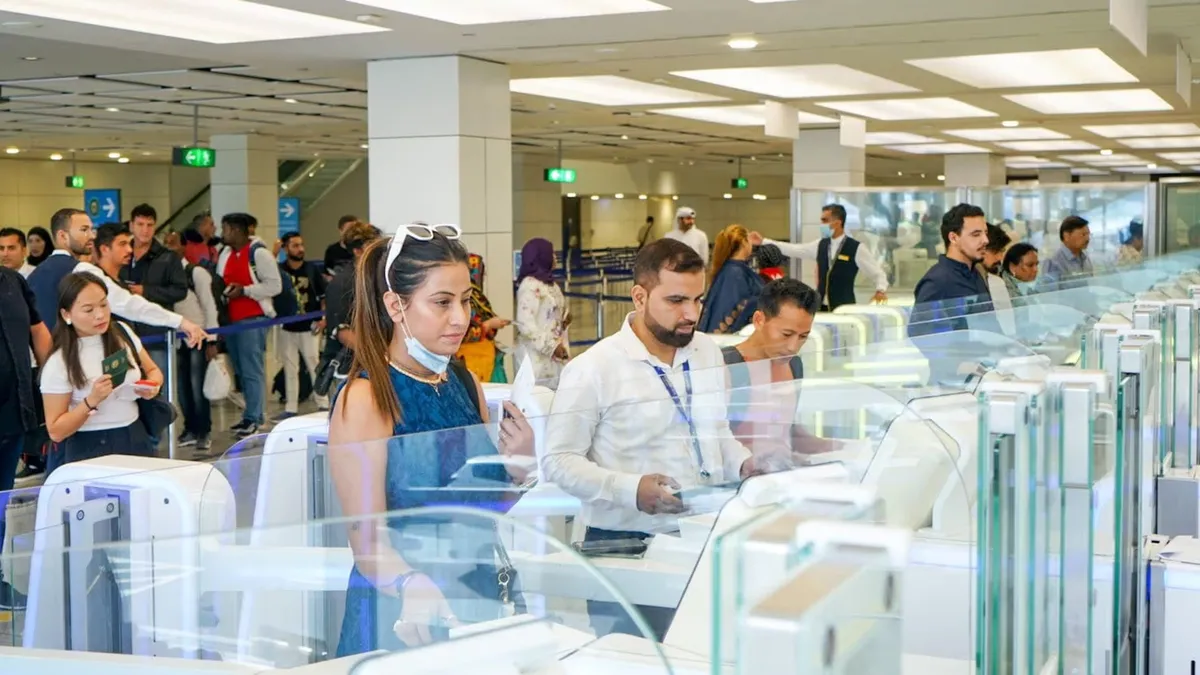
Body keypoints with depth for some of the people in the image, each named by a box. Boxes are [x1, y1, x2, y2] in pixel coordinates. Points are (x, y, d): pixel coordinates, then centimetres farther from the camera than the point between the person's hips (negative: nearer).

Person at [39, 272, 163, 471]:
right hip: (89, 450, -4)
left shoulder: (122, 333, 0)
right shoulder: (58, 363, -13)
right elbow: (56, 432, -11)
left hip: (135, 440, 4)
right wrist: (91, 401, -23)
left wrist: (152, 386, -6)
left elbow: (152, 370, 16)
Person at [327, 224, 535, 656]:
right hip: (404, 619, -6)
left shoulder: (467, 384, 7)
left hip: (482, 601, 6)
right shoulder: (365, 399, -12)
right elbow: (368, 538, -18)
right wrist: (413, 586, -36)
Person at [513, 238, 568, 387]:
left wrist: (564, 320, 4)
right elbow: (525, 324, -20)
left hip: (553, 355, 8)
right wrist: (551, 347, -18)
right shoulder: (530, 285, -13)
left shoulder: (550, 284, 14)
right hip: (537, 356, -8)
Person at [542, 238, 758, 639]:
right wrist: (630, 489, -24)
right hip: (625, 545, -5)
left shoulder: (709, 353, 9)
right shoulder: (593, 368, -11)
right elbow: (559, 460, -11)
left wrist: (744, 464, 1)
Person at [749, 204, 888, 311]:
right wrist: (763, 242, 8)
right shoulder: (821, 245, 8)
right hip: (821, 307, 5)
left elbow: (878, 273, -5)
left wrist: (880, 291, -24)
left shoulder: (856, 248, -9)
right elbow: (793, 250, 11)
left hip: (844, 309, -5)